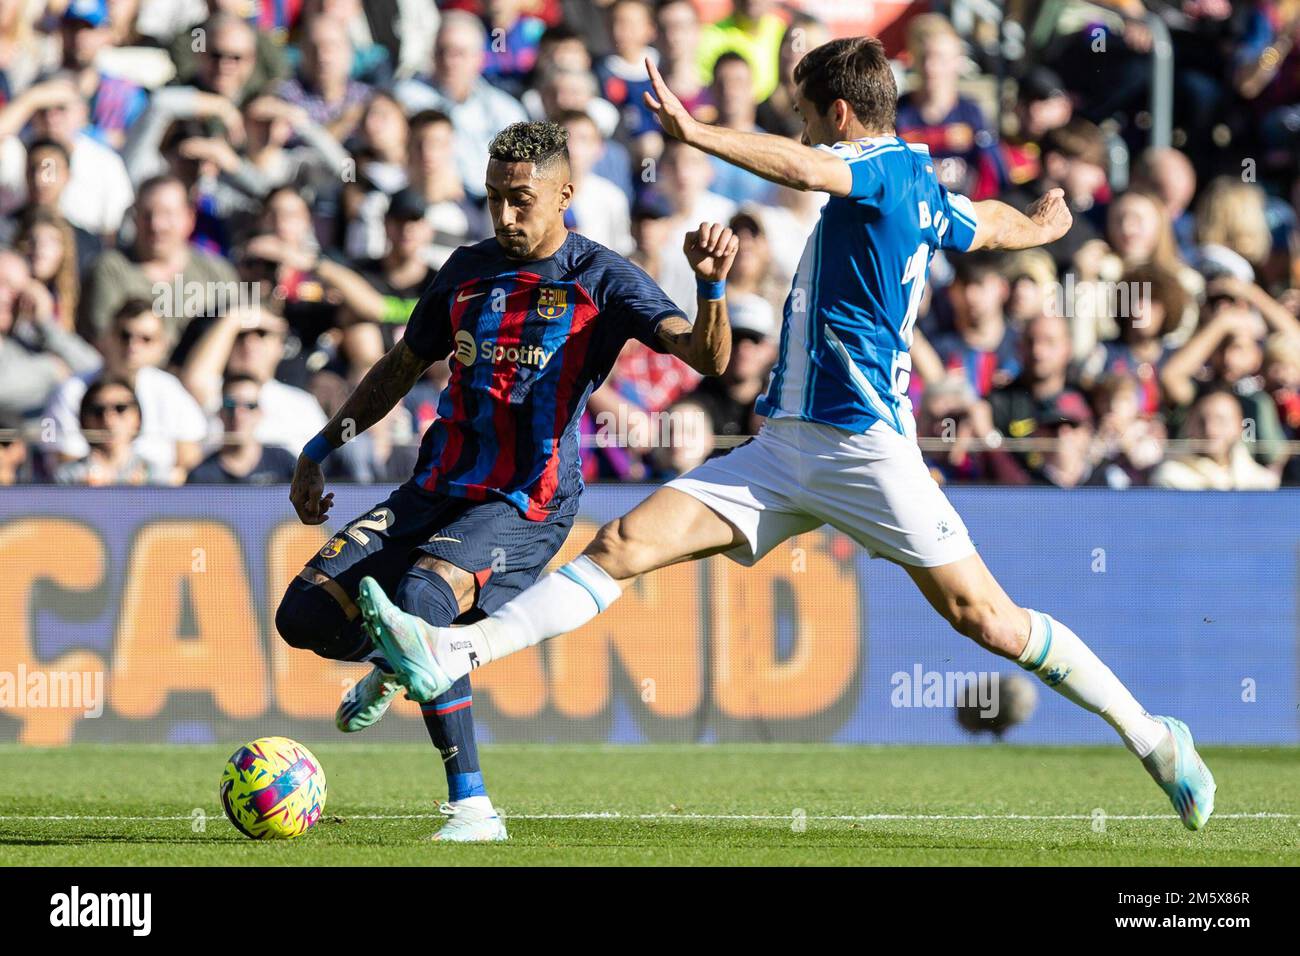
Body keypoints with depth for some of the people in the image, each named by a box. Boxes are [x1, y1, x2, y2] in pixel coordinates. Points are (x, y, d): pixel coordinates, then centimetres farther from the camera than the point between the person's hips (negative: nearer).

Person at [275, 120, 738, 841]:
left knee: (421, 598, -35)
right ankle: (394, 667, 29)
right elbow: (401, 368, 27)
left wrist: (711, 284, -33)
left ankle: (473, 808, -29)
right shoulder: (468, 270, 13)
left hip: (527, 504, -6)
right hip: (437, 488, 6)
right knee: (305, 613, -8)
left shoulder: (601, 279, -3)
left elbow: (707, 357, -14)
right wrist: (320, 450, 23)